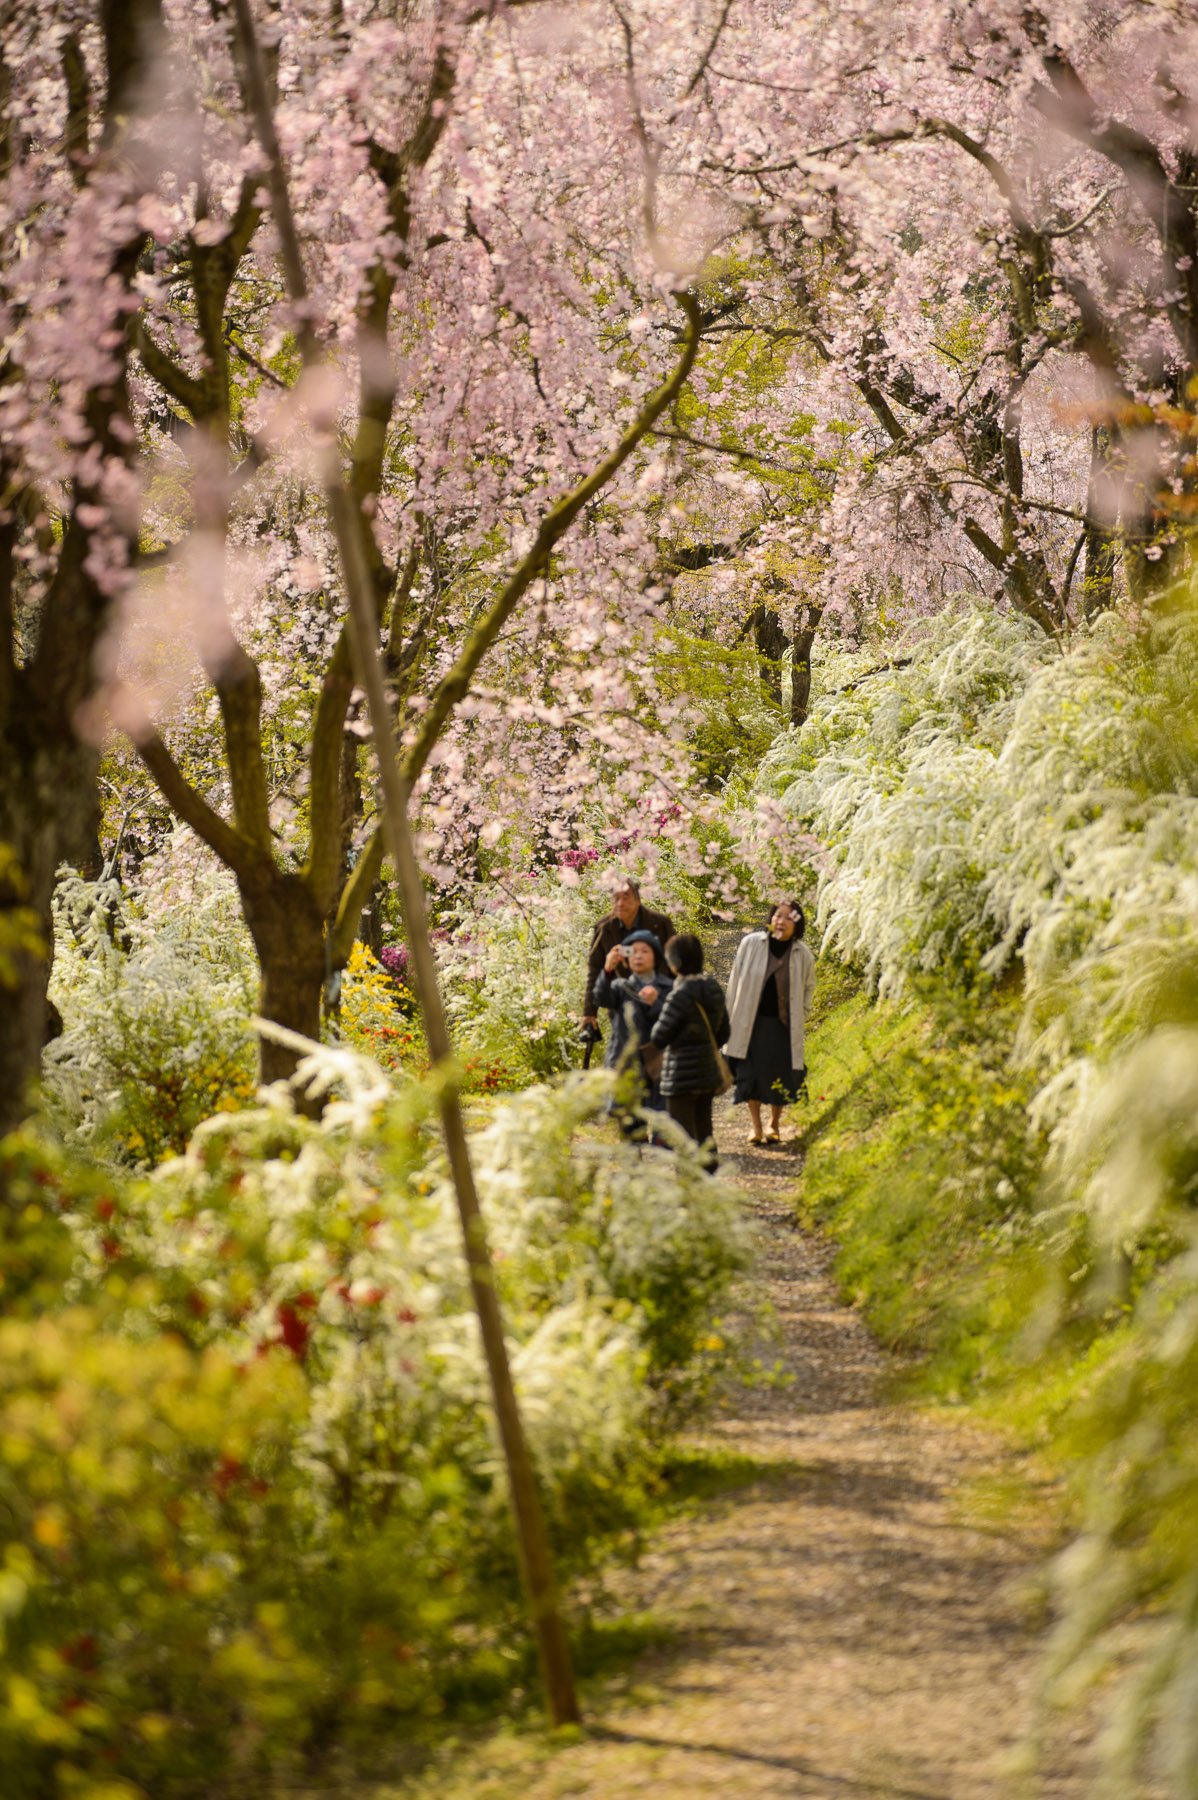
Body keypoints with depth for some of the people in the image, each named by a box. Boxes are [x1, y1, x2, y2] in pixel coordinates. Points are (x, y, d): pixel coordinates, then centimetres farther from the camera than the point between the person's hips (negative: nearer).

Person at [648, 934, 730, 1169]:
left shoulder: (681, 995, -22)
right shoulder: (713, 988, 2)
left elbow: (659, 1038, -17)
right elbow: (723, 1032, 11)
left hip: (682, 1075, -8)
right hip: (709, 1070, 8)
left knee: (683, 1134, 1)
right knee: (703, 1129, 19)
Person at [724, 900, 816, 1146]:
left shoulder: (803, 955, -3)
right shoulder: (751, 944, -5)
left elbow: (808, 986, 13)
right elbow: (736, 982, 2)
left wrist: (799, 1017, 7)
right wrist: (732, 1019, 1)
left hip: (783, 1025, 0)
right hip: (751, 1023, 0)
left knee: (780, 1079, 5)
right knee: (750, 1076, 1)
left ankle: (774, 1124, 26)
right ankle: (756, 1126, 16)